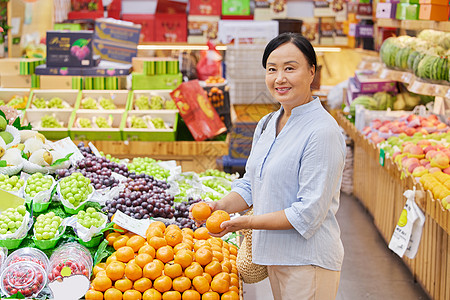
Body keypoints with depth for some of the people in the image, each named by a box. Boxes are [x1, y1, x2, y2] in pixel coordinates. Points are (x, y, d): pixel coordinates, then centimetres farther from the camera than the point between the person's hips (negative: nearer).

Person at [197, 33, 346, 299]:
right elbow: (251, 184, 14)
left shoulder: (323, 132, -19)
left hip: (308, 262, -8)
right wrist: (222, 205, -6)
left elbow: (308, 213, -22)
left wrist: (245, 223, -22)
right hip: (273, 254, 8)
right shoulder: (267, 125, 8)